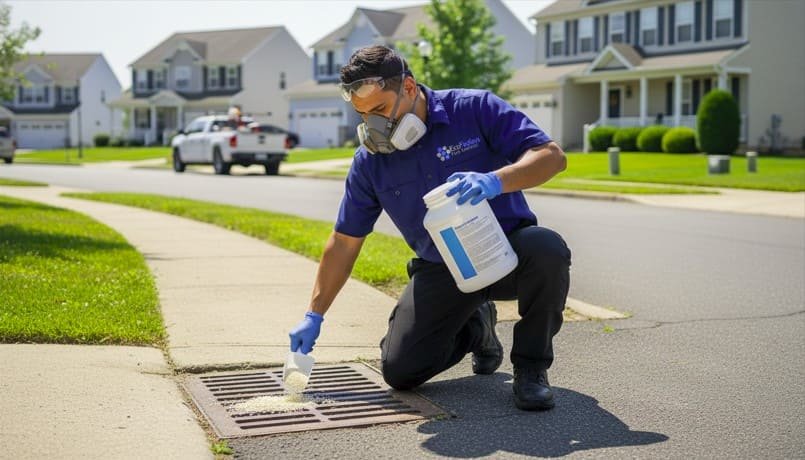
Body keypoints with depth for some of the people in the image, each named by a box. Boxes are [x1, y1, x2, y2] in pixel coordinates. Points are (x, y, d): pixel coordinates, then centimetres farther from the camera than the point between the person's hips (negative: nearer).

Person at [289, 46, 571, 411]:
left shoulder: (475, 108, -12)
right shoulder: (369, 161, -2)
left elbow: (552, 156, -17)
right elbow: (344, 241, 4)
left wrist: (497, 180, -36)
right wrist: (314, 316, 3)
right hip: (441, 270, 3)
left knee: (546, 249, -37)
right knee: (400, 371, -11)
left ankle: (531, 367, -11)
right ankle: (474, 328, 23)